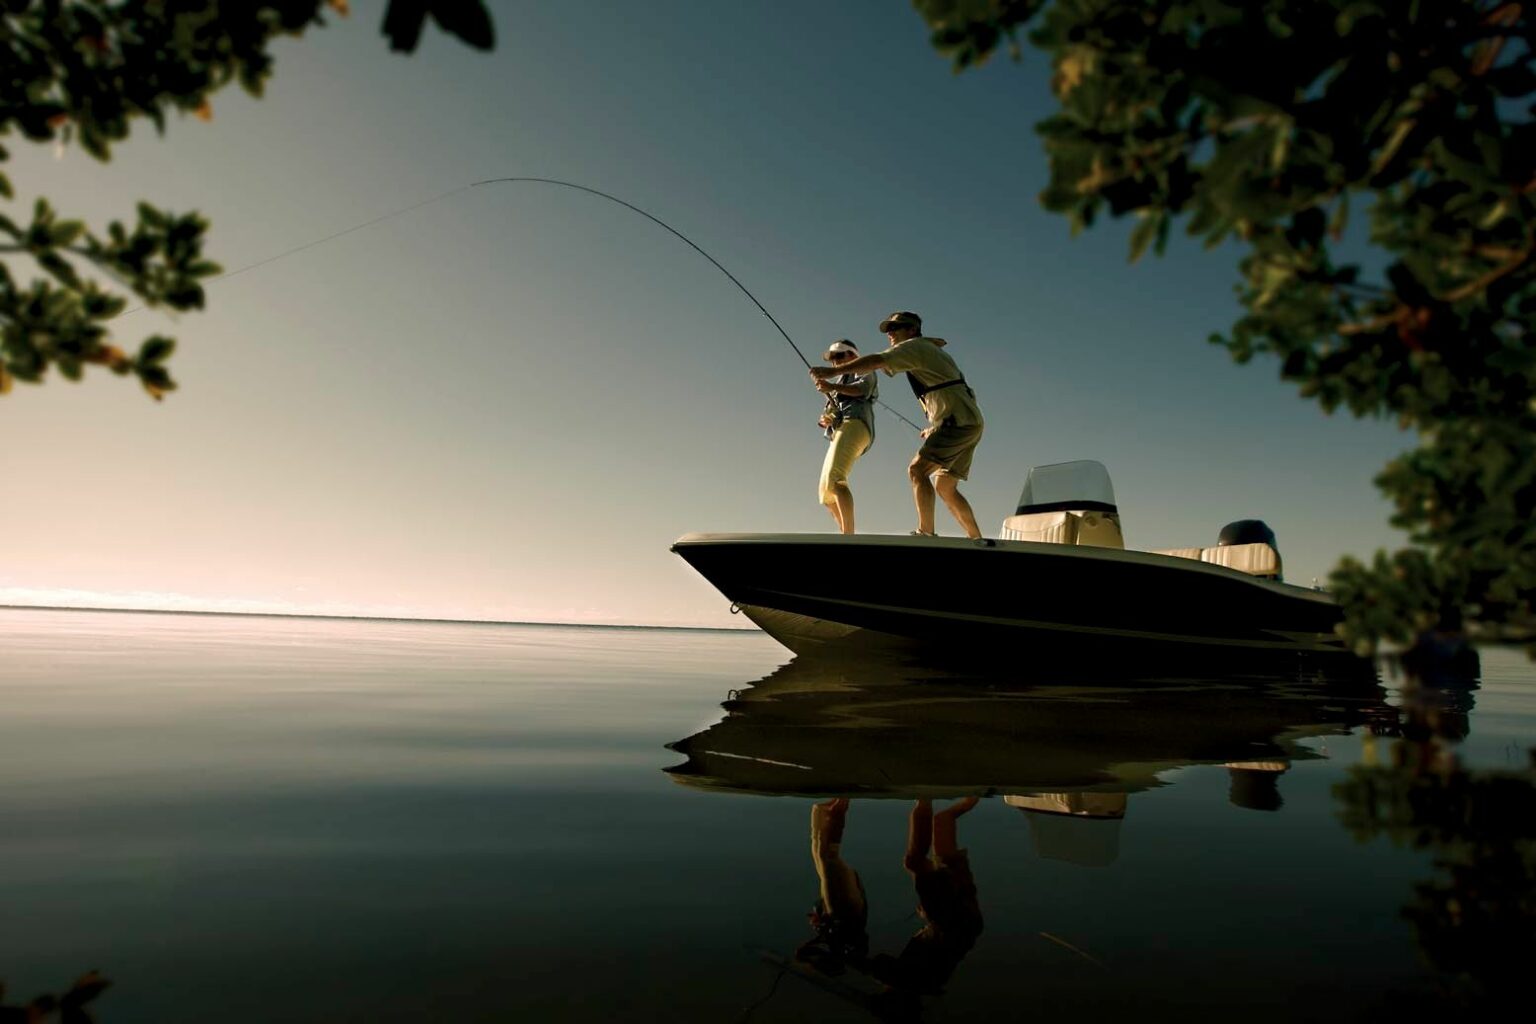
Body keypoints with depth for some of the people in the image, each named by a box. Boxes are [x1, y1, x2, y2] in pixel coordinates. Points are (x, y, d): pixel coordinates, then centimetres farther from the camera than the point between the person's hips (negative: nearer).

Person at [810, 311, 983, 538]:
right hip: (970, 423, 10)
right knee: (944, 486, 11)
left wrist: (832, 371, -26)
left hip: (958, 421, -10)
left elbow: (877, 361, -21)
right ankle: (977, 540, 13)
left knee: (917, 469, -17)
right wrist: (936, 428, 24)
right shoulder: (932, 350, 25)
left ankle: (925, 533, -24)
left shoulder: (915, 346, -4)